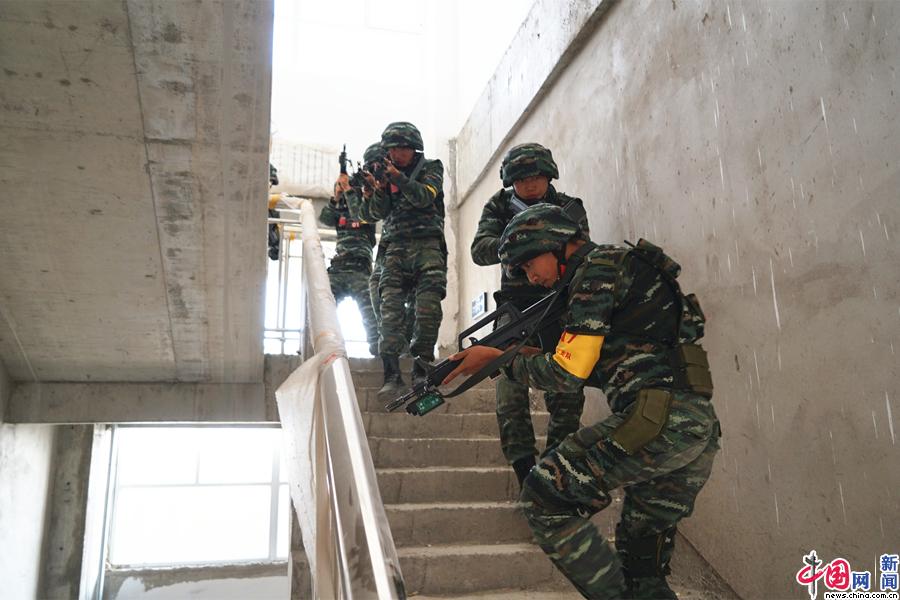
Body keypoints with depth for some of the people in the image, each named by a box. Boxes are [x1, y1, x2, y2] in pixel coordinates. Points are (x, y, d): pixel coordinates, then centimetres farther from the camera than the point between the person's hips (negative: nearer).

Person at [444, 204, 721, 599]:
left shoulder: (599, 266, -4)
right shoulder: (620, 267, 25)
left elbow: (568, 373, -9)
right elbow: (594, 366, 24)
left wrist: (501, 361, 6)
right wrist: (511, 354, 17)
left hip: (661, 418, -10)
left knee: (545, 496, -4)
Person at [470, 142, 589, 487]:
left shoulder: (570, 208, 6)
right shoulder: (499, 207, 6)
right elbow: (480, 250, -9)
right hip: (516, 307, 0)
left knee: (567, 394, -2)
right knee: (510, 397, -9)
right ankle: (526, 473, -3)